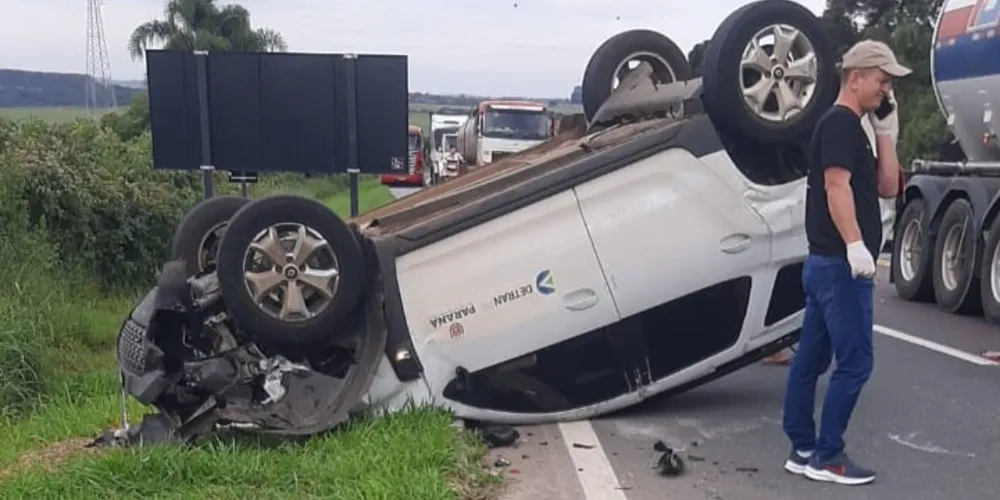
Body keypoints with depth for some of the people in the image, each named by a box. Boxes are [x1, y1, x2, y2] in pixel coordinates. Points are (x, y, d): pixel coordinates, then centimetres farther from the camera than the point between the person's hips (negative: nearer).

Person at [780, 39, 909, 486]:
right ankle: (827, 456, 1)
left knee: (810, 360, 10)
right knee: (854, 362, -6)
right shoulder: (840, 122, -10)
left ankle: (802, 450, 17)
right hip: (840, 264, -10)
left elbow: (887, 187, 16)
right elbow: (836, 185, -22)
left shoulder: (853, 129, 20)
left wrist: (886, 131, 11)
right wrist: (854, 243, -32)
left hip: (827, 263, 10)